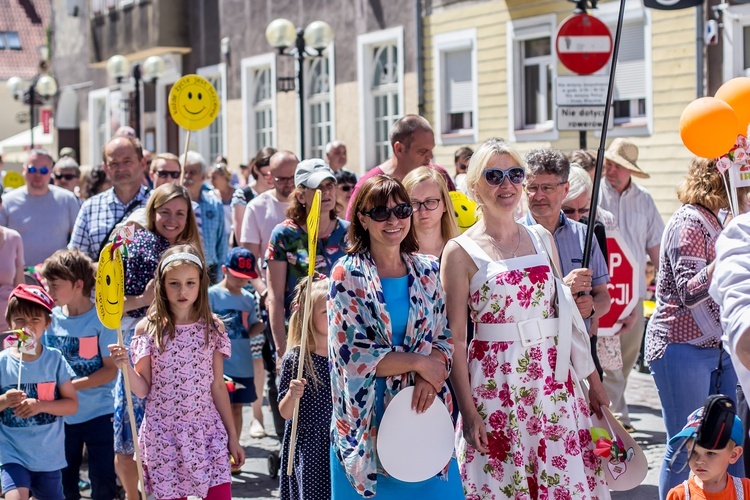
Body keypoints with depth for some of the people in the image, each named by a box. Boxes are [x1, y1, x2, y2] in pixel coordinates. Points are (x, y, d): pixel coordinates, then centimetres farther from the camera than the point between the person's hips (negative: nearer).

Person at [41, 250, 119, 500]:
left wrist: (72, 385, -22)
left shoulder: (102, 319, -13)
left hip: (98, 413, -4)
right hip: (62, 413, 4)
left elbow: (110, 370, -13)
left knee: (103, 480, 0)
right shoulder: (50, 319, -1)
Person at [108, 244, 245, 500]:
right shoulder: (148, 328, -3)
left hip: (206, 431, 1)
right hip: (163, 434, -1)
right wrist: (125, 367, -21)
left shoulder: (212, 328, 2)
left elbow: (218, 387, 7)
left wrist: (233, 437, 8)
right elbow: (143, 389, -2)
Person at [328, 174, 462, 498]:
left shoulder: (427, 271, 7)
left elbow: (444, 337, 7)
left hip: (423, 407, 4)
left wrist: (429, 377, -13)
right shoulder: (348, 275, -5)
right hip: (370, 416, -3)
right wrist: (418, 361, -12)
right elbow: (352, 353, -12)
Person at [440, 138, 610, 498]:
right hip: (497, 384, -4)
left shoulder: (541, 239, 9)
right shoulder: (461, 252, -5)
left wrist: (593, 381, 13)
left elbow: (563, 314, 14)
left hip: (554, 378, 4)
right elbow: (455, 339, -7)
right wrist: (468, 413, -12)